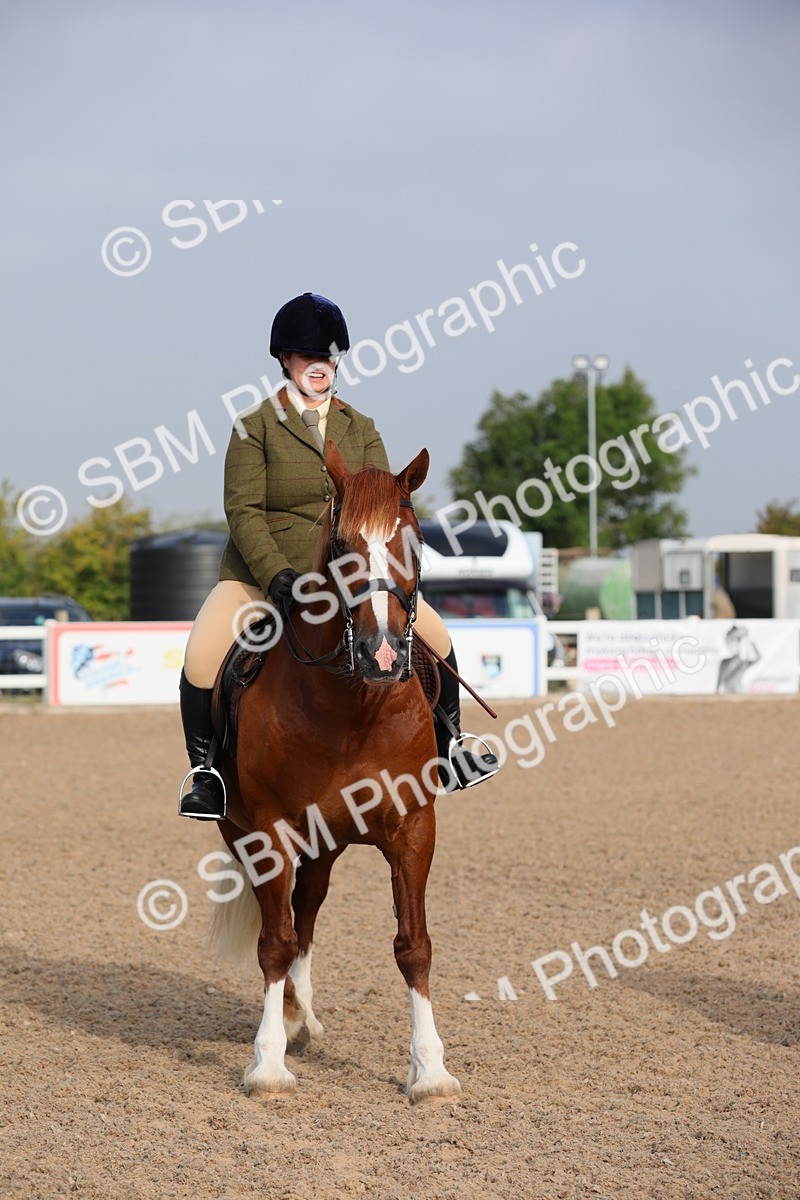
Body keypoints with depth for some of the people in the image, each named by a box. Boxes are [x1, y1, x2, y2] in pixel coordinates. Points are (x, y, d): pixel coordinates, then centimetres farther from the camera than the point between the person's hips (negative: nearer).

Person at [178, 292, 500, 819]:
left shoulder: (361, 430, 8)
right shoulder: (254, 428, -4)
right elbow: (243, 511, -12)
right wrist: (278, 576, -26)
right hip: (260, 575, -3)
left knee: (435, 636, -3)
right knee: (202, 657, -26)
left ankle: (448, 752, 15)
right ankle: (205, 772, -9)